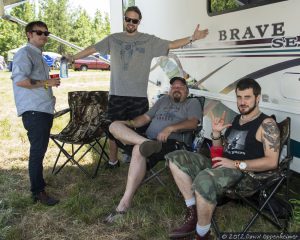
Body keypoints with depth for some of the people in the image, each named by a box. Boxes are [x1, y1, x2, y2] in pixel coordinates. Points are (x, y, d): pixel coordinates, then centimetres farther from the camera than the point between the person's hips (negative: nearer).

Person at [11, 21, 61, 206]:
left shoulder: (39, 56, 22)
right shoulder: (25, 54, -8)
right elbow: (19, 80, -22)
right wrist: (46, 83, -16)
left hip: (45, 109, 9)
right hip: (34, 111, -9)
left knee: (40, 149, 16)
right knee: (38, 150, -6)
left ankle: (38, 180, 28)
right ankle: (38, 191, 2)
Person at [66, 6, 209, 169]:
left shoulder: (149, 40, 6)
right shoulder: (113, 39, 10)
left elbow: (171, 45, 0)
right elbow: (92, 49, 13)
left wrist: (192, 38, -11)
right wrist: (73, 58, 12)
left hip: (139, 96, -1)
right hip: (117, 94, 1)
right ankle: (112, 161, 24)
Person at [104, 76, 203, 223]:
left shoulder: (193, 102, 16)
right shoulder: (164, 100, 32)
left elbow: (193, 123, -3)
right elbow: (146, 117, 25)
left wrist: (170, 128, -19)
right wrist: (131, 123, 3)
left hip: (173, 142, -6)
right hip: (149, 139, 7)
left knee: (138, 150, -37)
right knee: (115, 125, -12)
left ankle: (124, 204, -34)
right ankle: (146, 143, -40)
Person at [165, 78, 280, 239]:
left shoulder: (267, 124, -4)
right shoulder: (236, 119, 18)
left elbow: (272, 162, -13)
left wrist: (237, 164, -20)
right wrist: (216, 133, 3)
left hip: (243, 171, -8)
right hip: (222, 165, 9)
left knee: (204, 180, -39)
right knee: (175, 158, -2)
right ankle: (193, 212, -8)